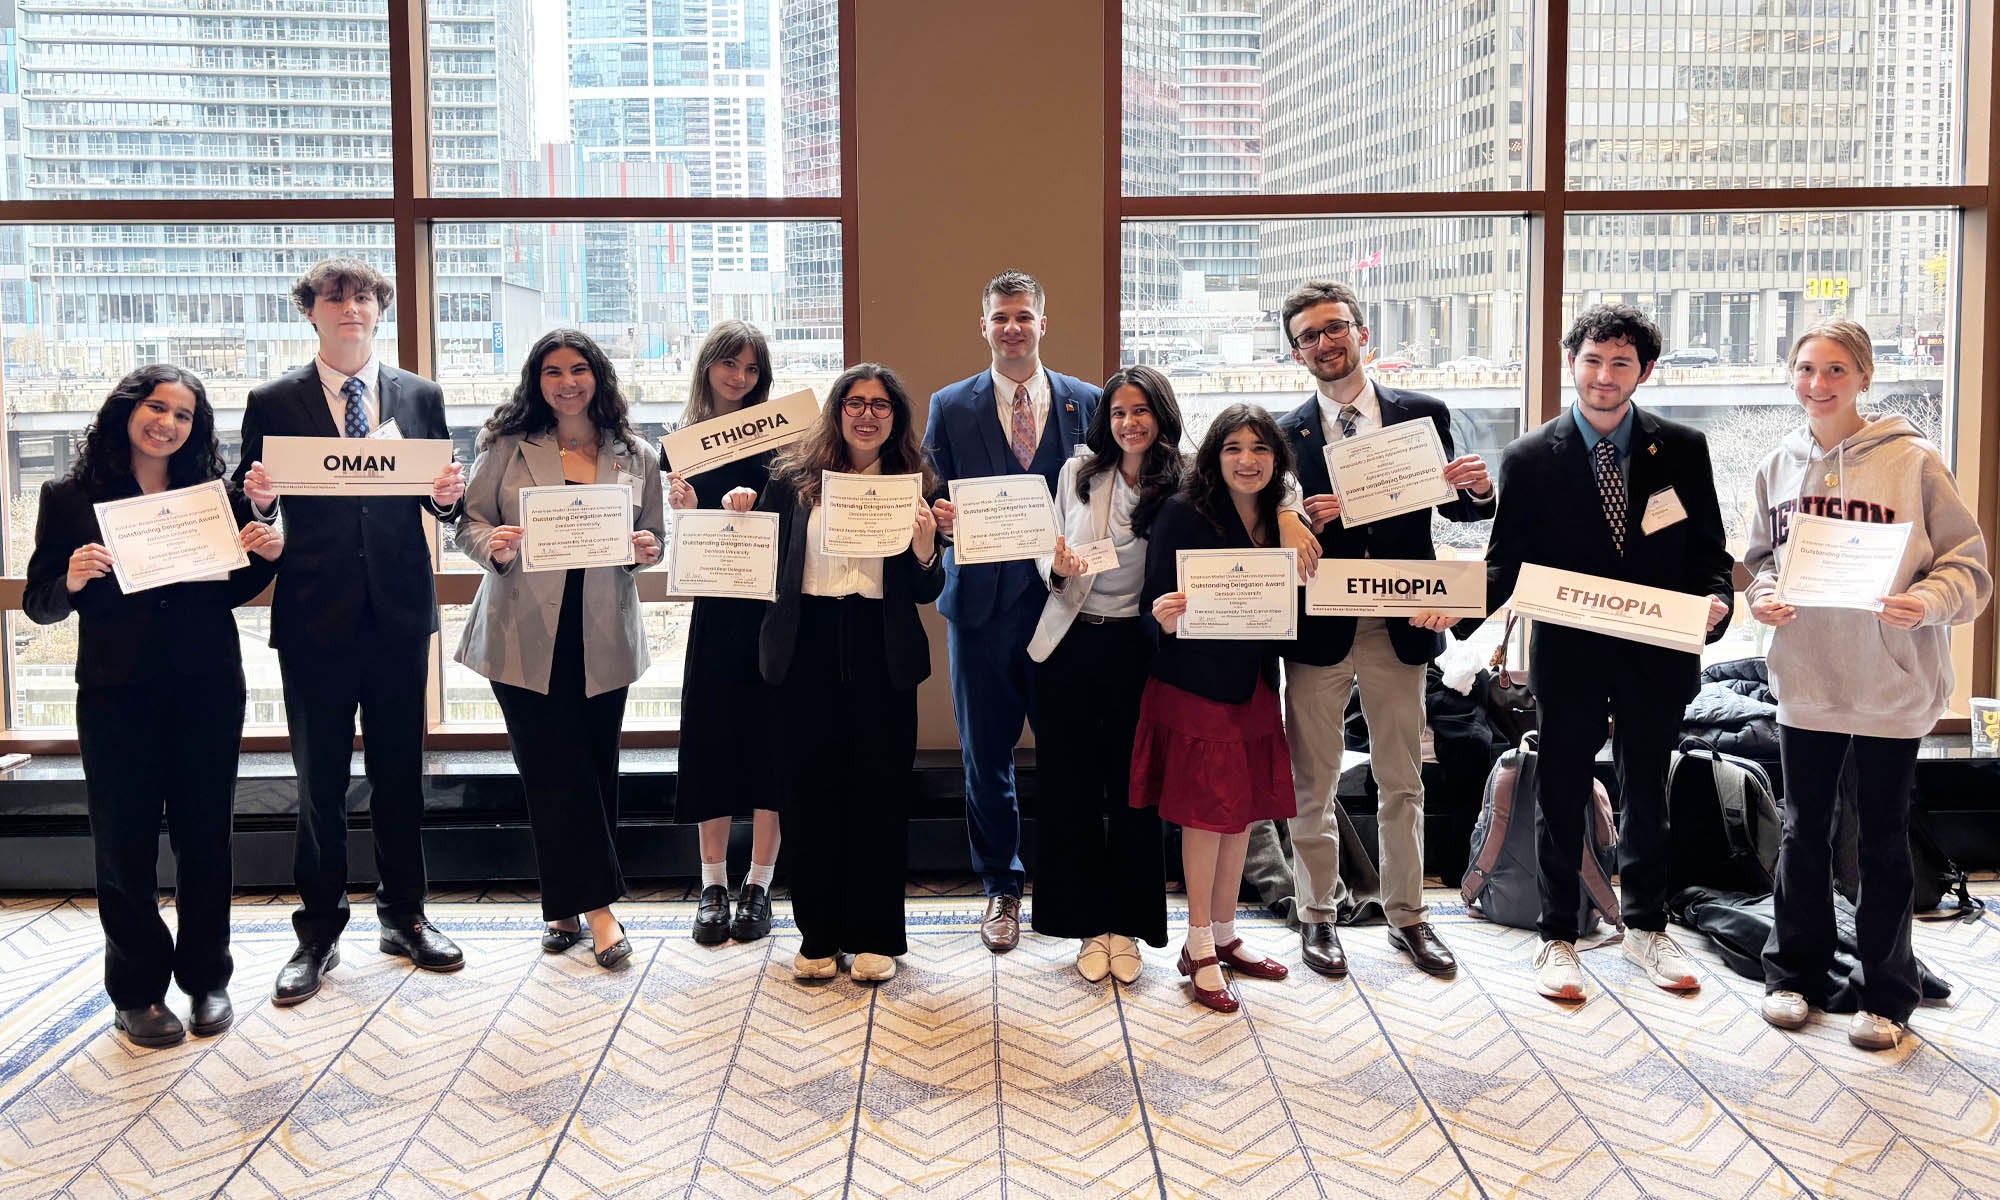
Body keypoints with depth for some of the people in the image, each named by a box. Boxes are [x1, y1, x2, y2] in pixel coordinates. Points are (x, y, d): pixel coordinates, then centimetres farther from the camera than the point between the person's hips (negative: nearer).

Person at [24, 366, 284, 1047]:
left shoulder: (212, 492, 6)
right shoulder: (70, 498, 1)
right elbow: (39, 604, 0)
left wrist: (265, 555, -7)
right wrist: (72, 580, -21)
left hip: (207, 690, 2)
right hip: (117, 695, -1)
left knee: (205, 836, 8)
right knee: (124, 843, 5)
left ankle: (207, 978, 21)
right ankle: (136, 991, 17)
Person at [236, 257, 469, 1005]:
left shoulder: (419, 397, 7)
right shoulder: (273, 403, 3)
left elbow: (441, 505, 8)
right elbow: (254, 509, 2)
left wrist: (449, 495, -14)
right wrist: (258, 498, -19)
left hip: (398, 611, 2)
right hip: (314, 614, -1)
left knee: (399, 771, 11)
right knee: (319, 781, 6)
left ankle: (404, 917, 24)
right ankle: (318, 932, 18)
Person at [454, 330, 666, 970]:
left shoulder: (636, 457, 7)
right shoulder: (507, 447, 2)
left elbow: (654, 537, 12)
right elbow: (469, 522, 3)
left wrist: (647, 550, -10)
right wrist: (492, 546, -18)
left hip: (603, 636, 2)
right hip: (525, 635, -2)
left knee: (596, 770, 7)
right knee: (556, 772, -3)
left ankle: (569, 903, 20)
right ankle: (597, 909, 3)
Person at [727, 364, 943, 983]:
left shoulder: (912, 484, 5)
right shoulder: (793, 477, 6)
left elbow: (927, 592, 5)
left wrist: (925, 549, -14)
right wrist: (741, 514, -8)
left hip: (882, 654, 0)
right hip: (808, 650, 1)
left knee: (879, 791, 5)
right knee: (812, 788, 6)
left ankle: (874, 935, 18)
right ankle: (819, 934, 19)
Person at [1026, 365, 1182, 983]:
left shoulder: (1180, 488, -3)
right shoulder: (1078, 473, 4)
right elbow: (1053, 554, 10)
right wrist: (1058, 568, -11)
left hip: (1138, 648, -2)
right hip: (1071, 645, 2)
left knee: (1133, 788, 6)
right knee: (1070, 786, 5)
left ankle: (1127, 926, 20)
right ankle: (1090, 924, 18)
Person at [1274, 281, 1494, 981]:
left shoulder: (1424, 415, 4)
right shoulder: (1285, 436, 1)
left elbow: (1454, 508, 10)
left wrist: (1478, 489, -12)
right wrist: (1302, 522, -20)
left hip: (1400, 630, 1)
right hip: (1318, 630, -1)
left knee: (1402, 781, 11)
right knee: (1313, 785, 7)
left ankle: (1407, 916, 25)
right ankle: (1318, 916, 22)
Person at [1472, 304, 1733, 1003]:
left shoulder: (1683, 450, 1)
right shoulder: (1529, 459, -3)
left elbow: (1710, 551, 4)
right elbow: (1507, 561, -3)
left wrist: (1717, 598, -17)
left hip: (1657, 655, 2)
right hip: (1569, 655, -2)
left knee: (1646, 793, 17)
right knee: (1562, 799, 8)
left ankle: (1645, 927, 34)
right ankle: (1558, 938, 22)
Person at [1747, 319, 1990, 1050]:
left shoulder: (1913, 462, -9)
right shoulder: (1780, 467, 3)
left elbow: (1969, 565, -6)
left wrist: (1927, 602, -25)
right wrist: (1761, 594, -5)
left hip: (1891, 686, -3)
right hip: (1804, 680, 3)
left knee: (1884, 841, 9)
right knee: (1803, 832, 14)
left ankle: (1886, 994, 23)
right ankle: (1795, 971, 29)